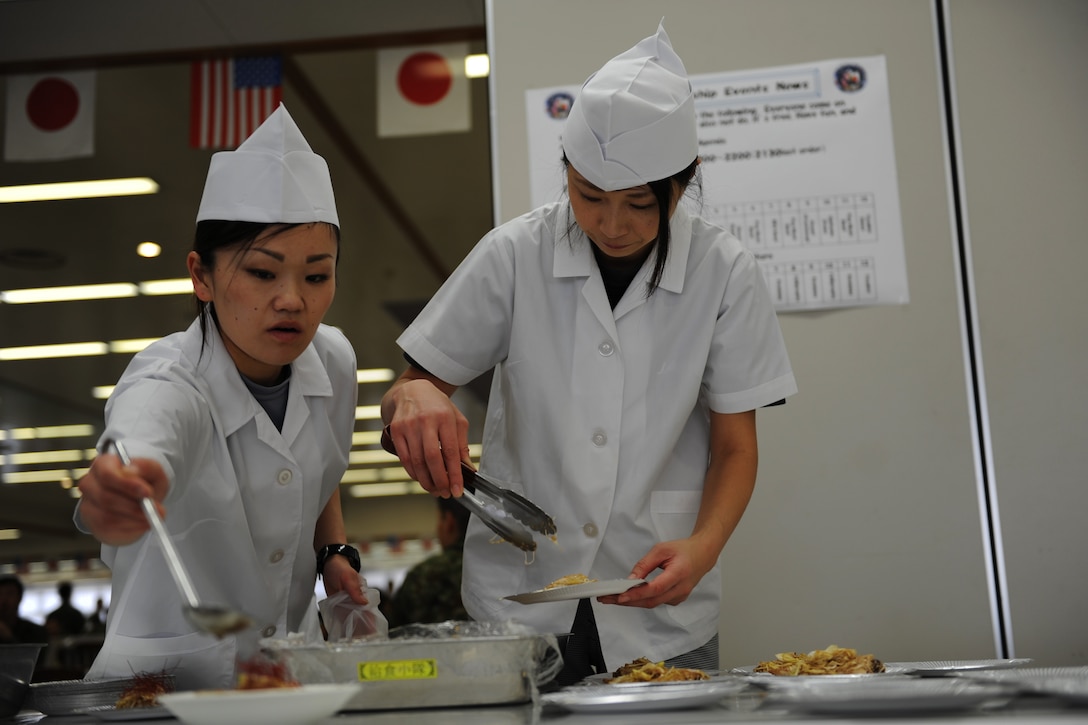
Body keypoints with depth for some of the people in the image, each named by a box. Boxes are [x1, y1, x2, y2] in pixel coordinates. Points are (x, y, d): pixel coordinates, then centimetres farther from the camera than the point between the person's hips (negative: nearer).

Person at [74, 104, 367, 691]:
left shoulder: (332, 361, -4)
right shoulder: (167, 389, -20)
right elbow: (139, 451, -42)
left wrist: (333, 552, 1)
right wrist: (115, 507, -62)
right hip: (168, 675, -3)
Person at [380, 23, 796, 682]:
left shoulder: (726, 273, -5)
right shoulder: (514, 255, -6)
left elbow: (734, 445, -1)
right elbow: (409, 388, 0)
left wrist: (703, 547, -19)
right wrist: (414, 398, -25)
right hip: (516, 597, 0)